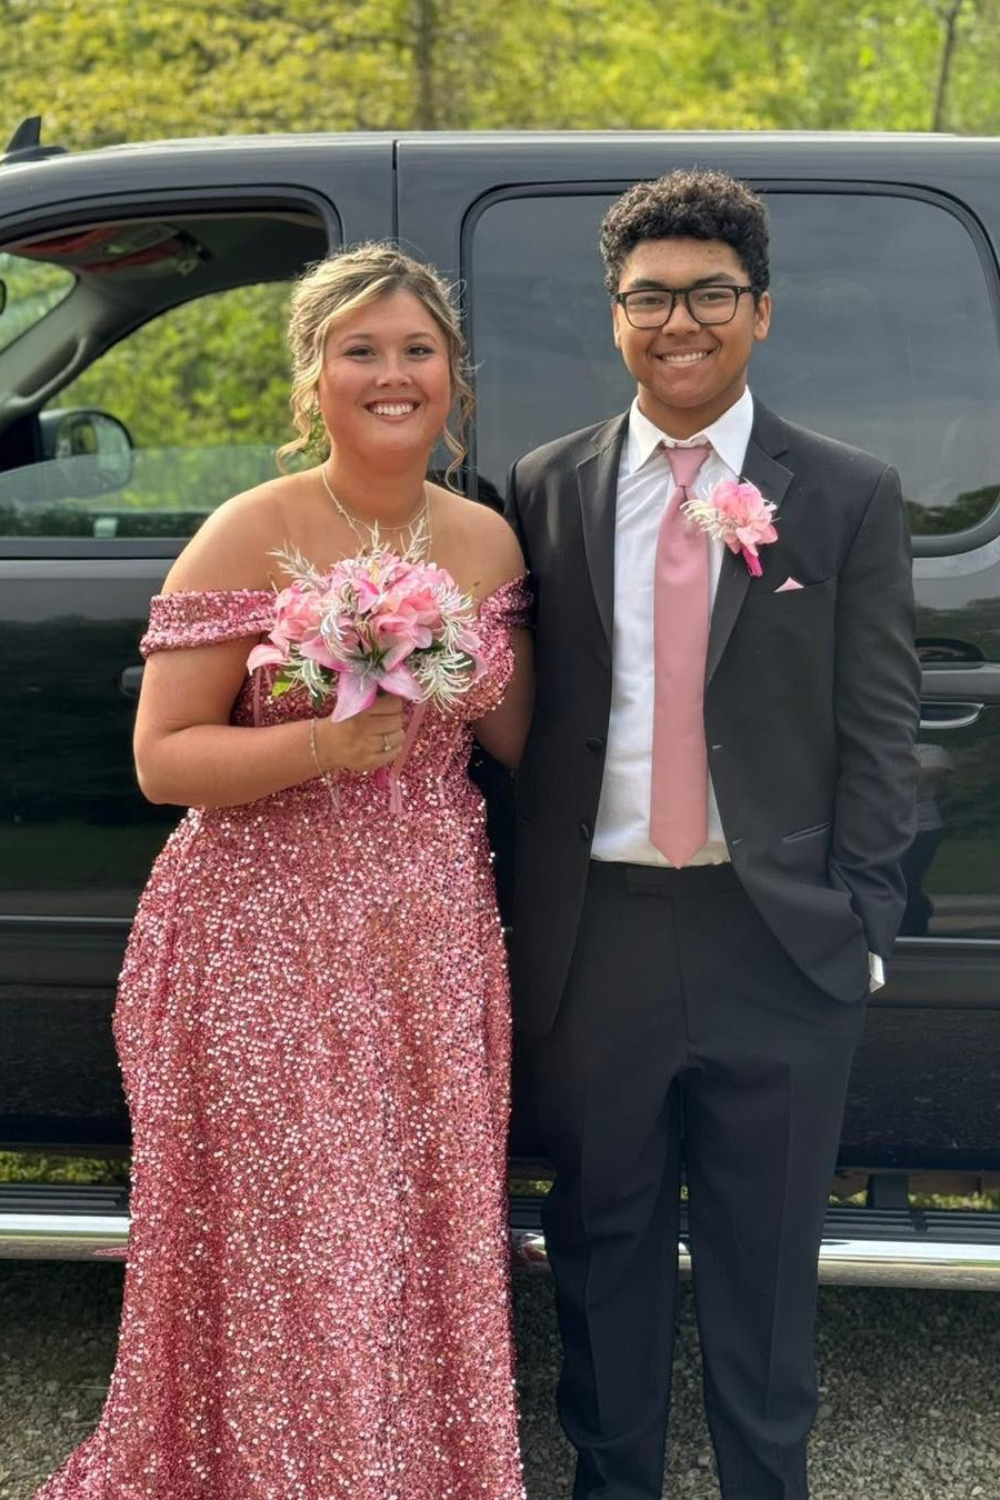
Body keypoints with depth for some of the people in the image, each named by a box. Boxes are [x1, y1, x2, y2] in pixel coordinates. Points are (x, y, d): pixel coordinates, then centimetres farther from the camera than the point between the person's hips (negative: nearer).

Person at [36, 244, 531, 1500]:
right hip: (273, 941, -4)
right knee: (293, 1270, 2)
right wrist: (332, 743, -23)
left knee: (430, 1257, 13)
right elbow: (163, 758, -10)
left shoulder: (488, 540, 6)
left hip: (435, 941, 5)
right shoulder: (251, 536, -9)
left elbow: (518, 740, 16)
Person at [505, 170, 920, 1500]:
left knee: (766, 1254, 12)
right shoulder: (547, 490, 4)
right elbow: (523, 713, 4)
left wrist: (859, 920, -6)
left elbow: (879, 729, -1)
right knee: (603, 1239, 16)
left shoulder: (849, 498, 0)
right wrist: (524, 917, 0)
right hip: (594, 930, 2)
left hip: (778, 939, -1)